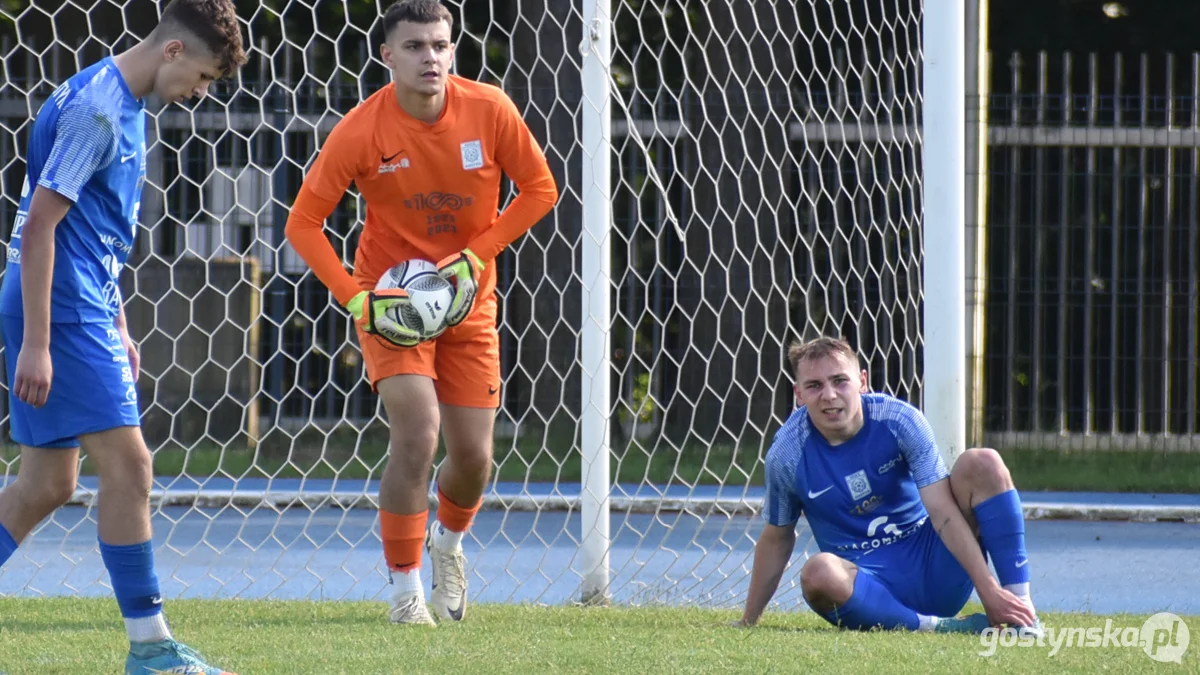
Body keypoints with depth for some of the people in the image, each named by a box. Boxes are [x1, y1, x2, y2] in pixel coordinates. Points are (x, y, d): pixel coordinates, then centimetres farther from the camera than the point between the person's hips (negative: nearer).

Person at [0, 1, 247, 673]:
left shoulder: (125, 106, 15)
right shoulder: (93, 107, -16)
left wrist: (118, 332, 24)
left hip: (84, 313, 10)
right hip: (63, 314, -10)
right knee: (128, 466, -8)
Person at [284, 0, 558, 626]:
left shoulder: (489, 110, -14)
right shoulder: (361, 130, -18)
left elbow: (540, 188, -2)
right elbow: (303, 223, -11)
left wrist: (475, 255, -13)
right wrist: (355, 297, -20)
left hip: (467, 301, 3)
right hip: (392, 300, -2)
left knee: (473, 456, 3)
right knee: (417, 432, -21)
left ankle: (448, 538, 39)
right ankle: (405, 591, -7)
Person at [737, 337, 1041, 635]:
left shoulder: (900, 421, -10)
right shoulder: (788, 453, -8)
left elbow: (943, 512, -15)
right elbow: (777, 539, 7)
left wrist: (989, 590, -21)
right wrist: (747, 622, 11)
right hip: (866, 584, -2)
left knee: (982, 463, -19)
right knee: (818, 572, -38)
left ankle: (1023, 612, -22)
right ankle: (936, 627, -26)